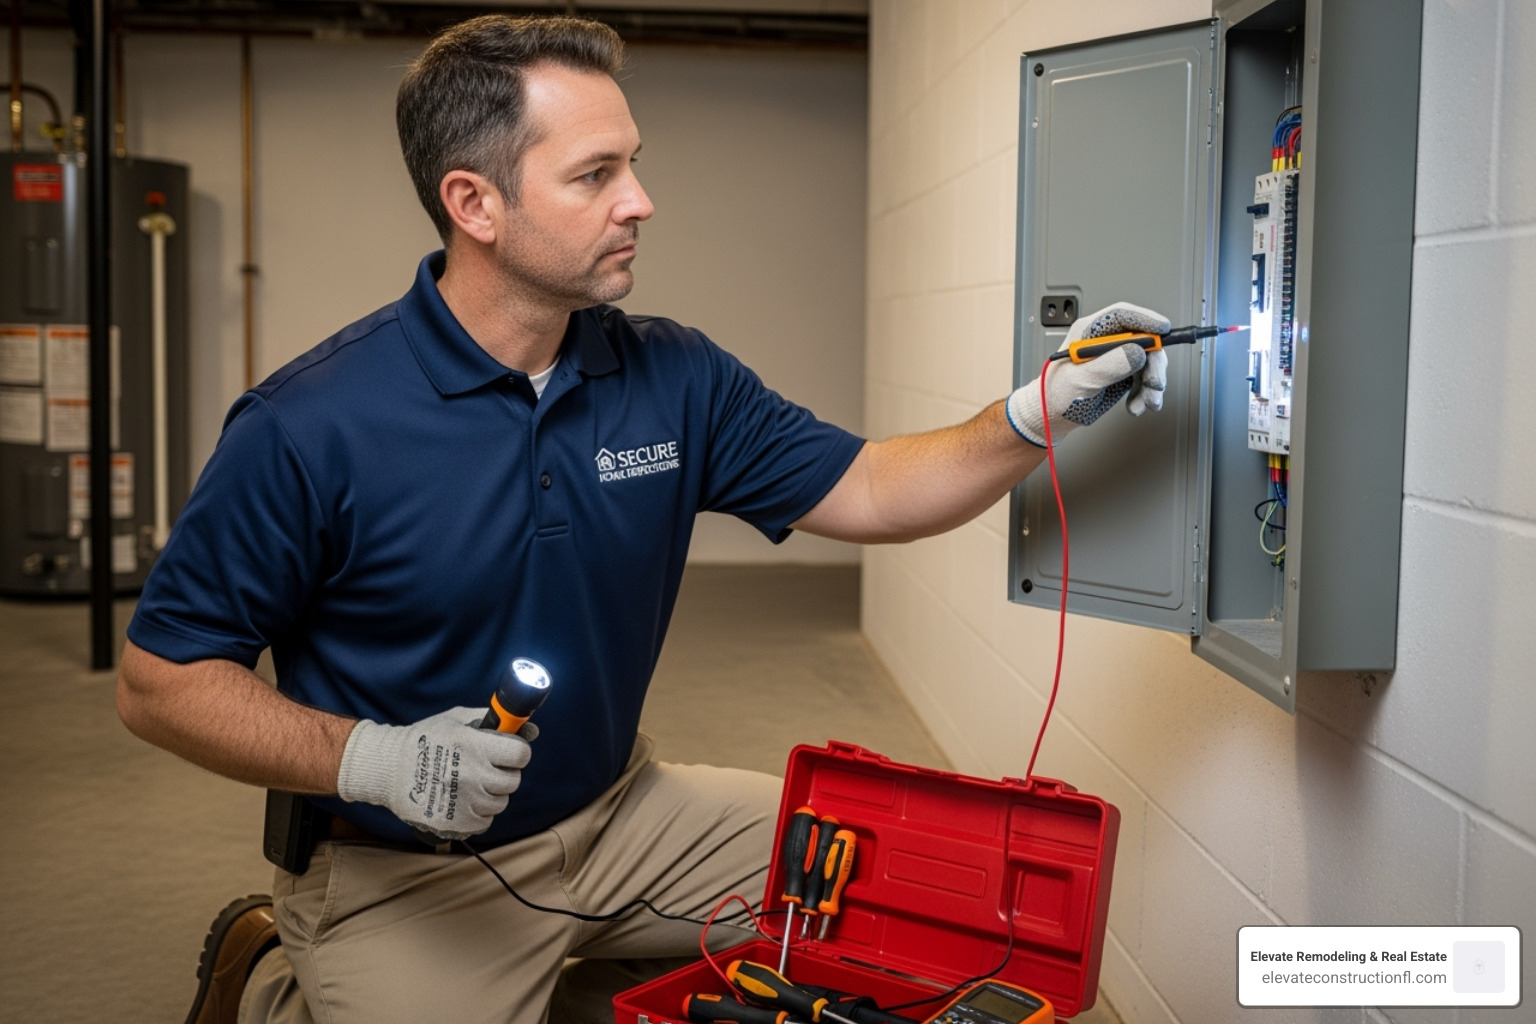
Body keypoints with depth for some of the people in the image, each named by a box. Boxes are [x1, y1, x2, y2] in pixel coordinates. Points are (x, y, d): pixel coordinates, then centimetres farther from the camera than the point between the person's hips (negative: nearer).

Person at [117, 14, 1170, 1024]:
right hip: (404, 874, -5)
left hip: (618, 816, 6)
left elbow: (867, 492, 0)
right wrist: (366, 759, -27)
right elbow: (160, 681, -14)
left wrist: (1040, 414, -15)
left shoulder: (674, 379, -5)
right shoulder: (310, 427, -20)